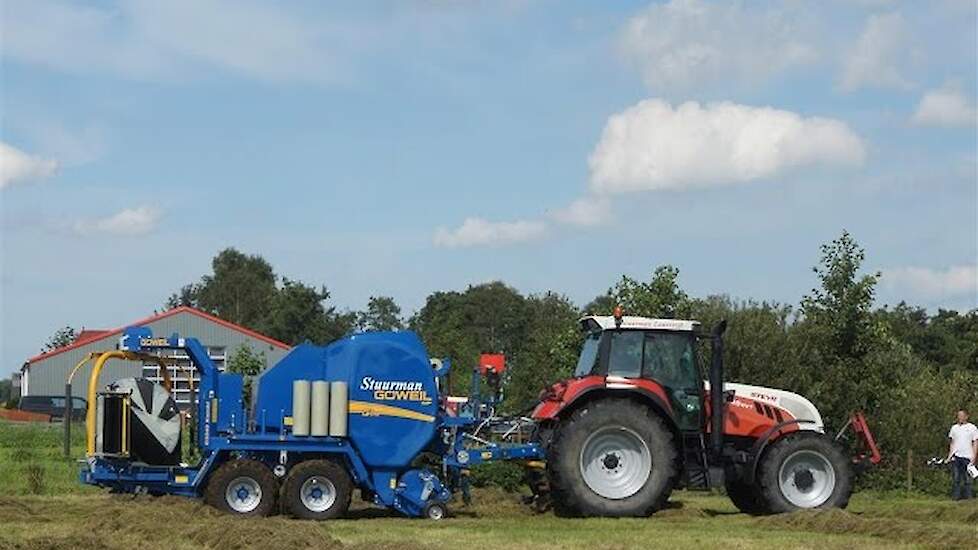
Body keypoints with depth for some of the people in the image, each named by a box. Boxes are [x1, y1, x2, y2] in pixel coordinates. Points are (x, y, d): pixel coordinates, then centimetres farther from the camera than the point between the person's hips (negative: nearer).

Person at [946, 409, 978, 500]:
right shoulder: (954, 428, 14)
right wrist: (949, 456, 11)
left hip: (967, 457, -3)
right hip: (955, 457, 3)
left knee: (967, 478, -2)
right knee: (956, 478, 2)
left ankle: (969, 496, 2)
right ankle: (956, 497, 5)